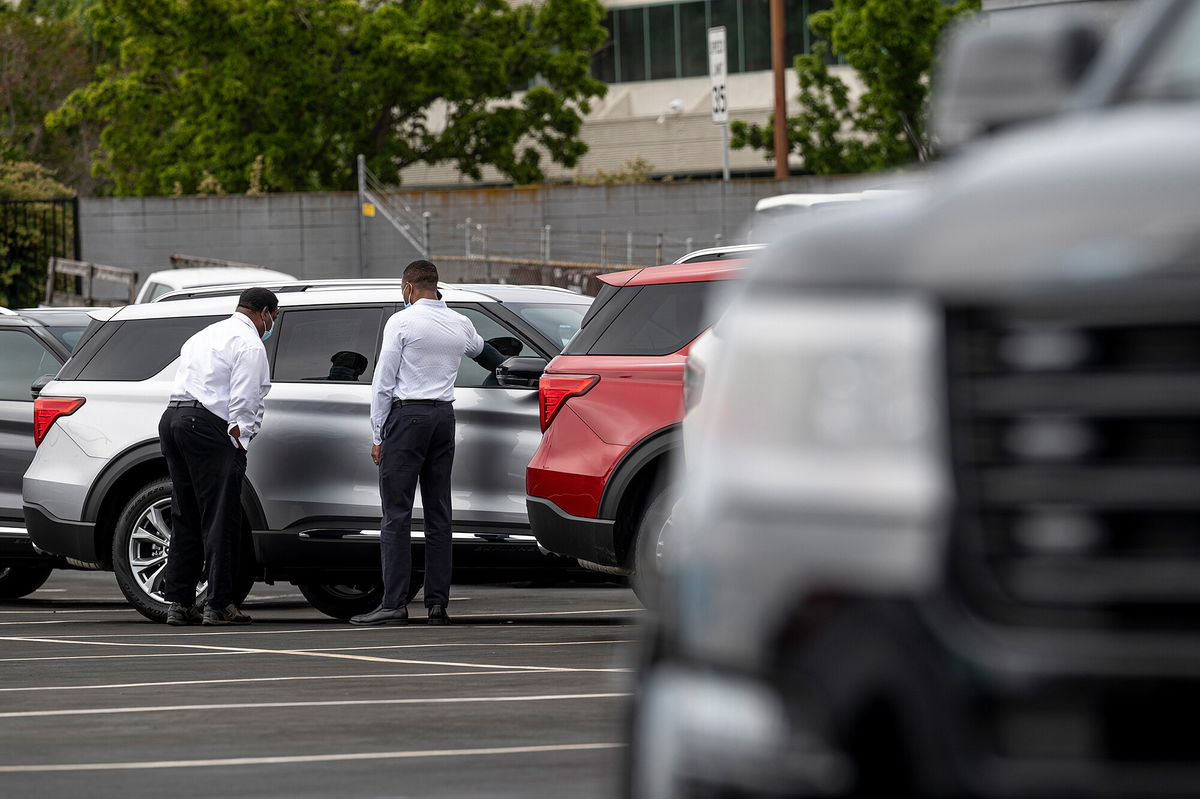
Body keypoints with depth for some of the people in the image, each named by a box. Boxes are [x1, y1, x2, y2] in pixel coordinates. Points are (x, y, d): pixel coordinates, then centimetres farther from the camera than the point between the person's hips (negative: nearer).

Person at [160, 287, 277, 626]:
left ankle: (178, 603, 10)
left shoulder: (204, 336, 27)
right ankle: (219, 604, -8)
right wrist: (240, 444, -11)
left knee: (185, 518, 12)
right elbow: (243, 402, -12)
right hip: (206, 425, -9)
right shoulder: (249, 344, -3)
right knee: (220, 519, -6)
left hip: (171, 419, 9)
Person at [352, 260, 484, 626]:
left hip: (407, 416, -6)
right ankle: (438, 602, 5)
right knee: (439, 513, 7)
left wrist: (378, 436, -4)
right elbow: (478, 348, 36)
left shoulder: (402, 321, -6)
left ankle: (394, 603, -13)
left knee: (397, 513, -7)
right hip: (444, 417, 6)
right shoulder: (460, 324, 11)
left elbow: (383, 382, -8)